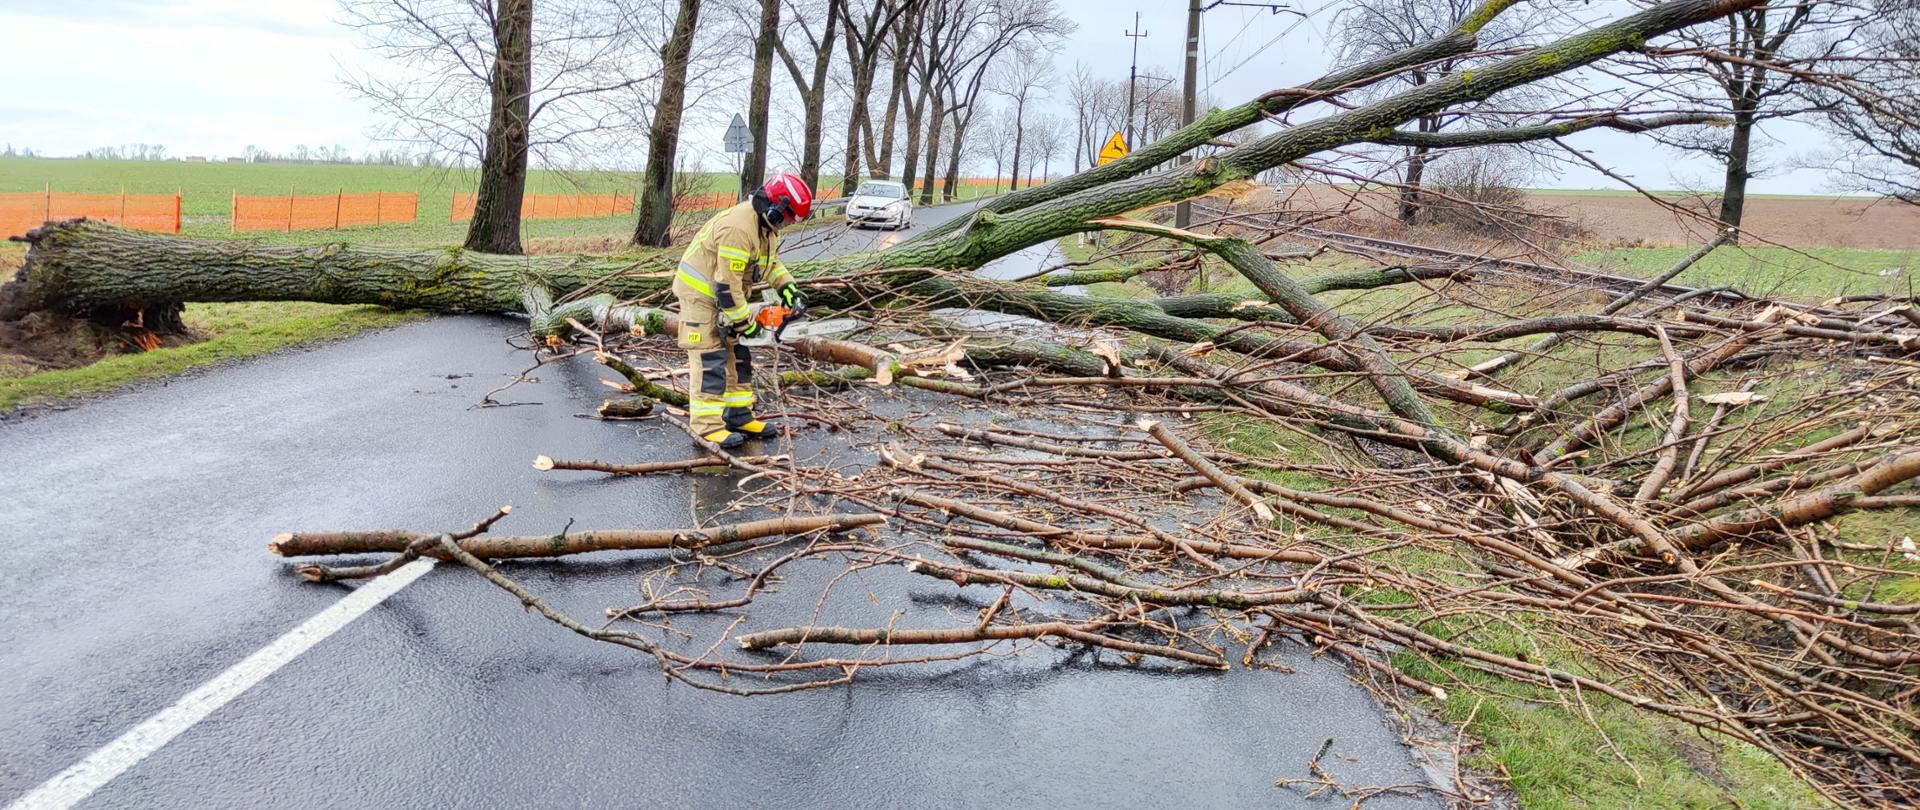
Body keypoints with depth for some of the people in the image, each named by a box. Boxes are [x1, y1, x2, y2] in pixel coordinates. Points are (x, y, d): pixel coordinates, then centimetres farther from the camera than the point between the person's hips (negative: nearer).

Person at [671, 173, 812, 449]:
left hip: (727, 295, 10)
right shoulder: (738, 229, -31)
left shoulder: (765, 223, 0)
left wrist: (789, 290, 0)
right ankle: (707, 425, -7)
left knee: (737, 355, 12)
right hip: (701, 294, -10)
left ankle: (738, 416, 19)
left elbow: (771, 262, 16)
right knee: (710, 359, -10)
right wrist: (744, 321, -20)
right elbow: (727, 284, -30)